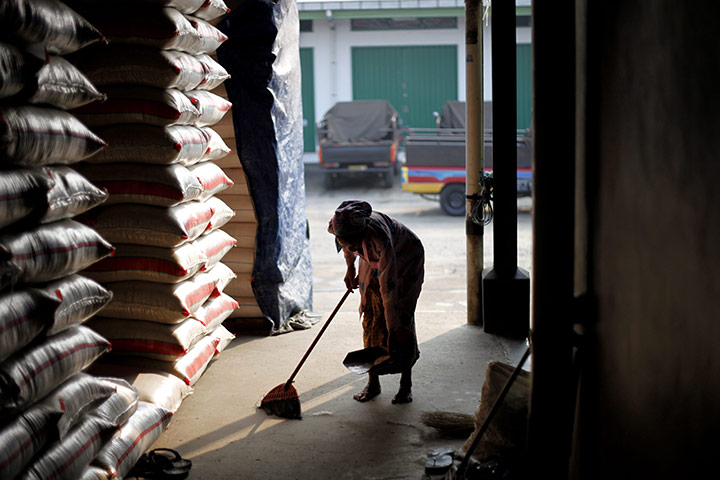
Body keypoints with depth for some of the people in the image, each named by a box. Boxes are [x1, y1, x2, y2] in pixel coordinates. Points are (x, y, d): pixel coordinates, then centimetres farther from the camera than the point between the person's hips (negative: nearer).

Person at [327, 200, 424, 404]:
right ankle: (373, 383, 6)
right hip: (372, 260, 5)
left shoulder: (379, 239, -44)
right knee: (371, 318, -2)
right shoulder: (337, 226, -29)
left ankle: (406, 385, -1)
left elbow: (388, 287, -38)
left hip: (405, 259, -5)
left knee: (402, 318, -11)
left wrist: (392, 331, -34)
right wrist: (350, 268, 9)